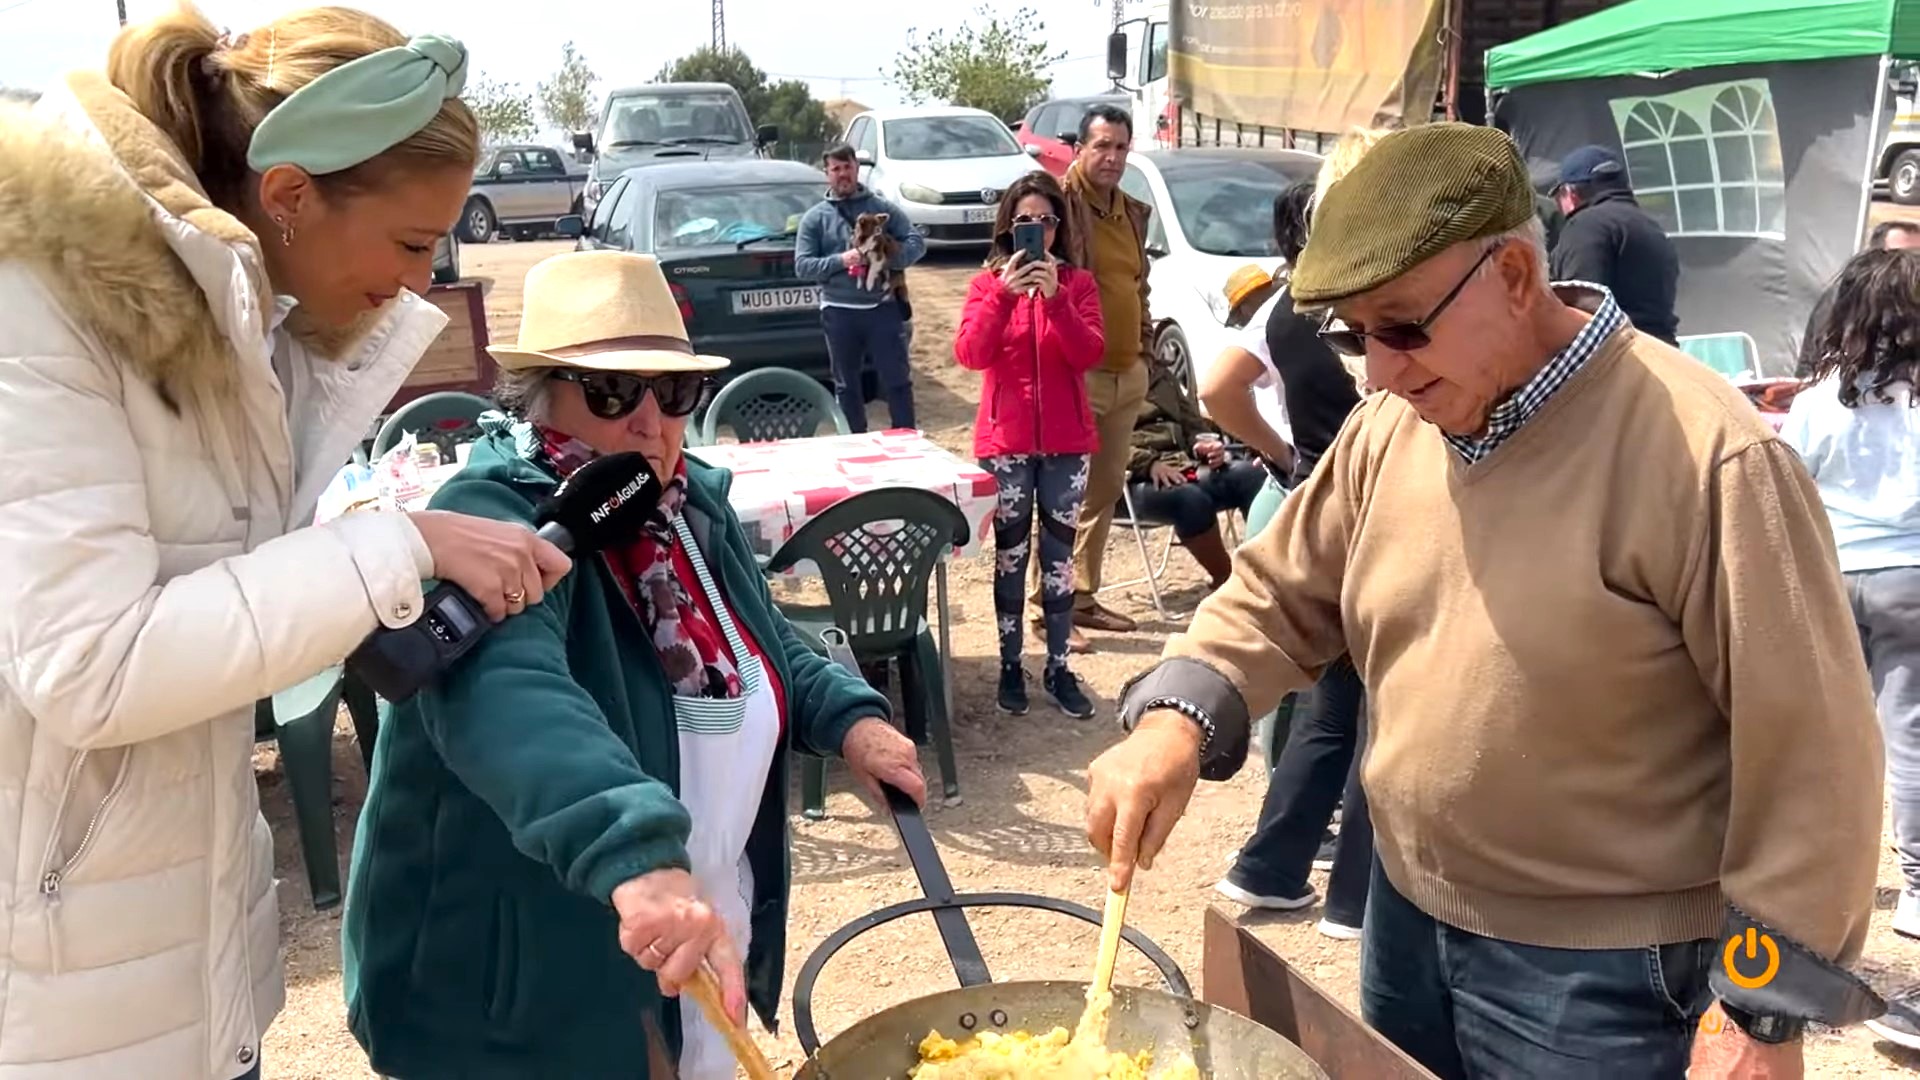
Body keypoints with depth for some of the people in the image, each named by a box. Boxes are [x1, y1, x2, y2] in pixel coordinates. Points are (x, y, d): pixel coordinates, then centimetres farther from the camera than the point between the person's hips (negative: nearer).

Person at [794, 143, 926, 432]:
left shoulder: (883, 208, 7)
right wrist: (841, 260, -14)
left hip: (883, 307, -1)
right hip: (839, 312, 1)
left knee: (897, 380, 2)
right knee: (847, 385, 10)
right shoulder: (815, 217, 6)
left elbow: (917, 242, 3)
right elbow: (802, 265, 0)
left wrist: (886, 258, -14)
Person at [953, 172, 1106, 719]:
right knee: (1011, 555, 6)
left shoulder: (1078, 283, 4)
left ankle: (1058, 668, 13)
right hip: (1005, 442, -1)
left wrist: (1055, 296, -21)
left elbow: (1090, 355, -10)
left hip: (1067, 442, 1)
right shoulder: (987, 283, 3)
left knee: (1059, 556, 6)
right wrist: (1004, 293, -21)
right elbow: (970, 355, -12)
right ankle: (1010, 665, 15)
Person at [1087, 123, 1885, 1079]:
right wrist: (1176, 717, -12)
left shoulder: (1704, 458, -22)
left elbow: (1809, 755, -17)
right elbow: (1281, 594, 6)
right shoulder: (1390, 429, -2)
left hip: (1600, 975, -6)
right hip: (1408, 917, 6)